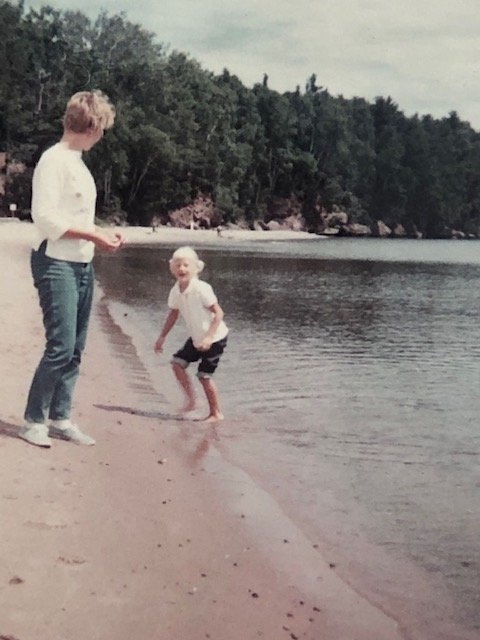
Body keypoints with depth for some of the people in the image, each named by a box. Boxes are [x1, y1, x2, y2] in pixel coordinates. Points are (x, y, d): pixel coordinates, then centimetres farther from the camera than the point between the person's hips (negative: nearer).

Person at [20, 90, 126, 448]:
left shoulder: (78, 162, 16)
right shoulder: (54, 159, -11)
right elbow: (45, 217, -19)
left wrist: (104, 235, 7)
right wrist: (94, 236, -17)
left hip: (82, 265, 9)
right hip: (57, 264, -9)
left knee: (75, 349, 9)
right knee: (60, 346, -10)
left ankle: (60, 419, 17)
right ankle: (34, 421, 2)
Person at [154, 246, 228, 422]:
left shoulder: (201, 289, -24)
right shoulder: (175, 291, -3)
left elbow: (218, 313, -22)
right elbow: (173, 314, 12)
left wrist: (209, 337, -29)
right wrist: (162, 337, 10)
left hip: (214, 338, -7)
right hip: (196, 338, 7)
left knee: (204, 375, -5)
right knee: (177, 362, 2)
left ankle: (216, 413, 10)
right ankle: (191, 399, 16)